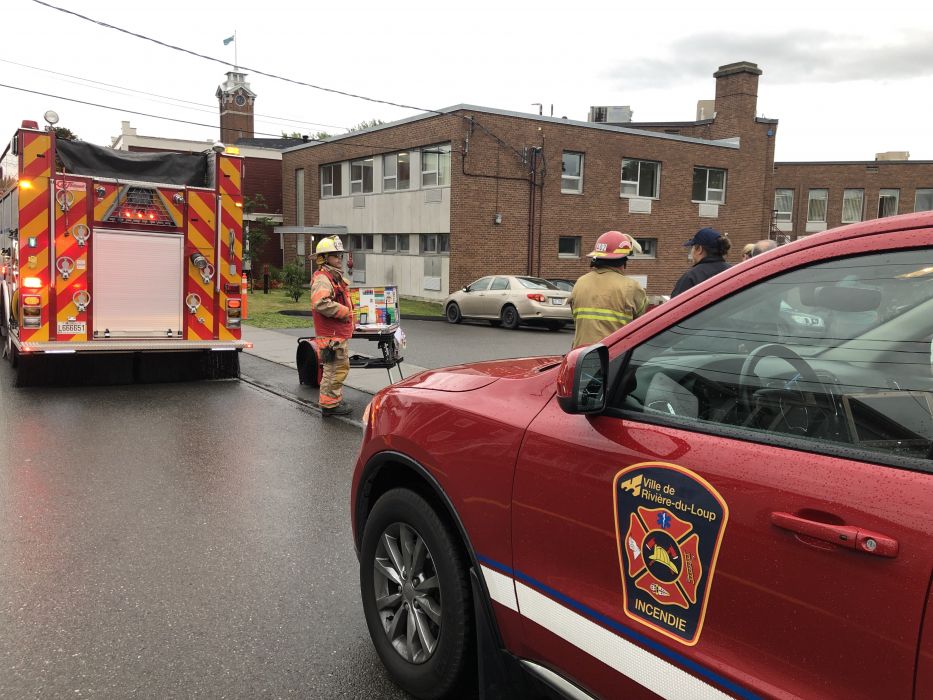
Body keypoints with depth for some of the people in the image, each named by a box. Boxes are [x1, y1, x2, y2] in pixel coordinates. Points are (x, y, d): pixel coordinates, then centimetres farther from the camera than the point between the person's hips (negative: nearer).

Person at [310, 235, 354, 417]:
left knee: (341, 367, 19)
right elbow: (321, 303, -32)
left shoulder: (337, 276, 17)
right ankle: (329, 404, 5)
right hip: (331, 335, -11)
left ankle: (336, 399, 32)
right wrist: (344, 312, -22)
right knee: (335, 369, -5)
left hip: (340, 332, 11)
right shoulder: (322, 279, -17)